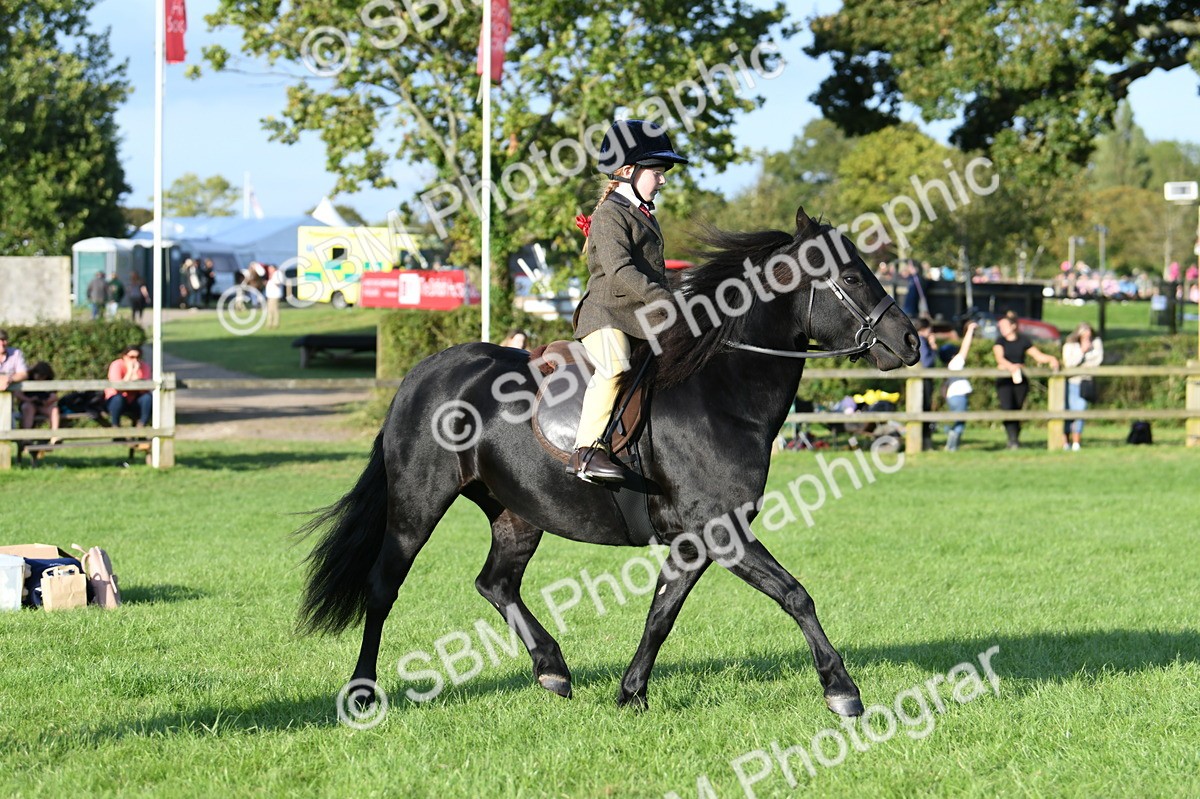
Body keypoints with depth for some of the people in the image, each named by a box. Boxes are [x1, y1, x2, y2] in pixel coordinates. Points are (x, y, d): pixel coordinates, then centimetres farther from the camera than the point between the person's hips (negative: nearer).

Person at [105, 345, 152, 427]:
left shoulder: (144, 367, -12)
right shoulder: (116, 365, -20)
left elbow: (143, 390, -24)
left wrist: (135, 372, -33)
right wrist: (130, 371, -33)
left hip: (134, 401, 3)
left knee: (147, 397, -27)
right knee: (117, 398, -36)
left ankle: (141, 426, -14)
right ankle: (115, 427, -16)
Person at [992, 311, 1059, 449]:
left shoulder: (1023, 342, 8)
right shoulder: (1000, 342, 5)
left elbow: (1039, 356, 9)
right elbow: (999, 358, -13)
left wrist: (1050, 359, -10)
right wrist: (1010, 366, -32)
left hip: (1020, 380, 1)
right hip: (1004, 380, -1)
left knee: (1017, 410, 2)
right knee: (1007, 408, -17)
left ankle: (1015, 441, 12)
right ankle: (1012, 439, -21)